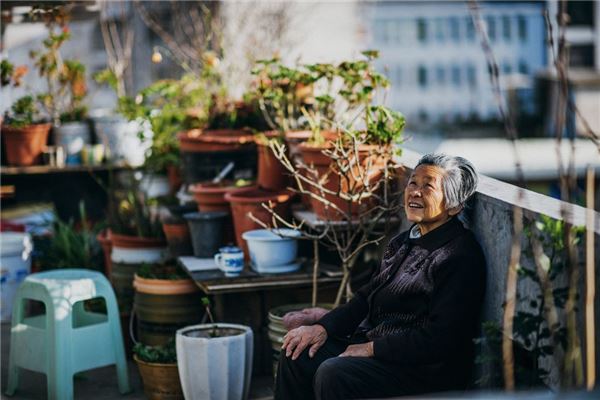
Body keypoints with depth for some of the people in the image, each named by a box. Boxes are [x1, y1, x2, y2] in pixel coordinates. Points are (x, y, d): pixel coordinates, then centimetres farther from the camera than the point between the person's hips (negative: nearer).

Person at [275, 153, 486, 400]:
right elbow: (366, 297, 17)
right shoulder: (403, 243, 14)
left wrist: (372, 348, -17)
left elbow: (439, 339, -20)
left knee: (333, 373, -28)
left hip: (425, 369, -9)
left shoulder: (461, 257, -15)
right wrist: (323, 327, 1)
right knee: (297, 354, -4)